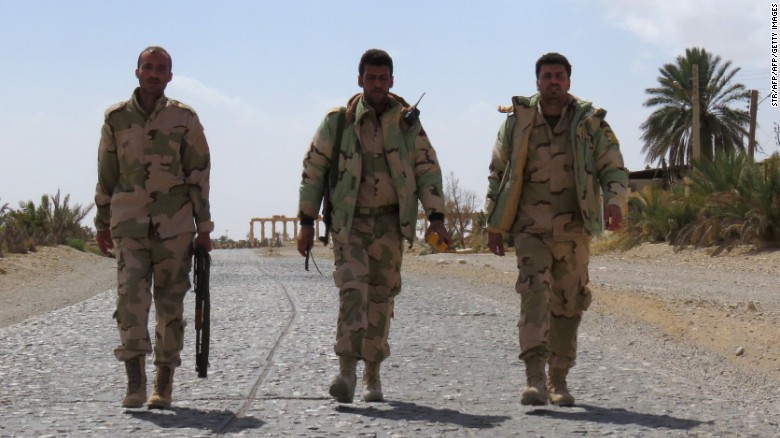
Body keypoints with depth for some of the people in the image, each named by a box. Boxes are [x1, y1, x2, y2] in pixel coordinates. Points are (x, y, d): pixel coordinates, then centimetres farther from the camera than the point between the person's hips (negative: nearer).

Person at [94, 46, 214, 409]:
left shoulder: (184, 118, 2)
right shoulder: (116, 117, 7)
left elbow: (199, 174, 3)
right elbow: (106, 174, 14)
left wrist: (203, 227, 1)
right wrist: (102, 223, 16)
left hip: (175, 226, -1)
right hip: (129, 225, 1)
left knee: (171, 304, 3)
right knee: (130, 297, -13)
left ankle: (164, 386, 12)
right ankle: (135, 383, -14)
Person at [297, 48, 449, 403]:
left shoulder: (407, 122, 4)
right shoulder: (338, 121, 0)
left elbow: (428, 170, 7)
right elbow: (313, 170, 4)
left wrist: (436, 218, -3)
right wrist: (306, 221, 1)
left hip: (389, 222, 2)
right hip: (348, 220, -2)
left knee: (382, 296, 6)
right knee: (352, 289, -18)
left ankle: (372, 375, 18)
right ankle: (346, 371, -23)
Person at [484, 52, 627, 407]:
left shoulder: (590, 123, 4)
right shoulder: (517, 120, 4)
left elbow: (614, 169, 3)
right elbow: (498, 173, 10)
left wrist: (615, 202, -18)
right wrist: (494, 224, 7)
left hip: (573, 229, 2)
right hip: (531, 228, -1)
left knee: (568, 304, 6)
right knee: (534, 294, -16)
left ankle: (558, 380, 19)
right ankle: (535, 378, -22)